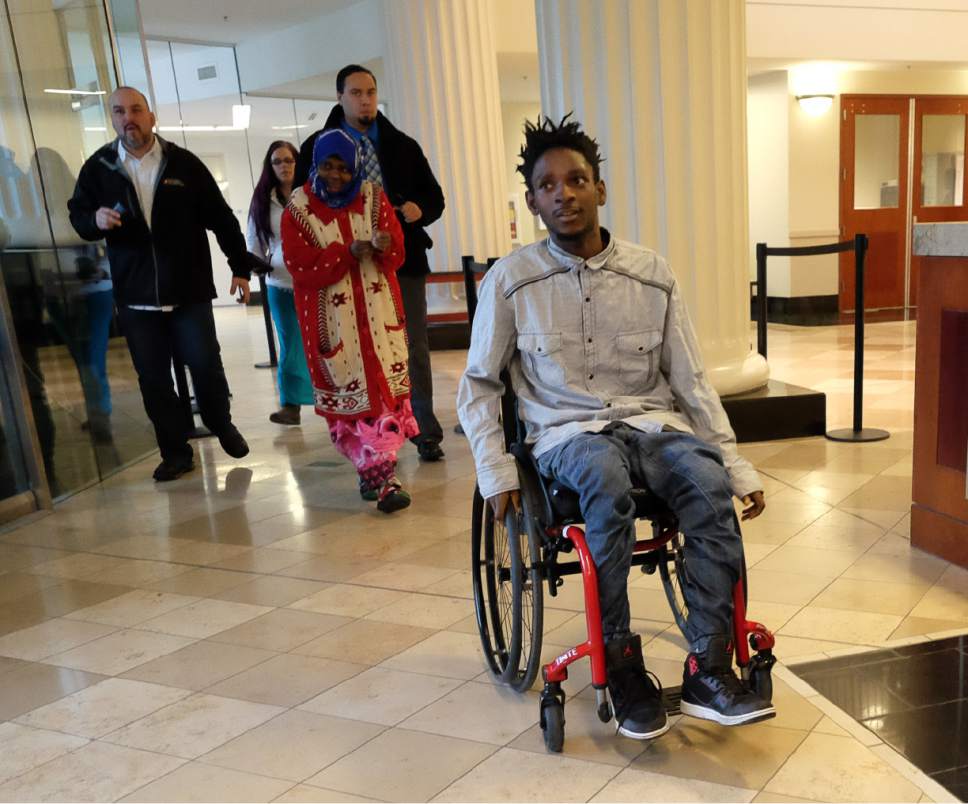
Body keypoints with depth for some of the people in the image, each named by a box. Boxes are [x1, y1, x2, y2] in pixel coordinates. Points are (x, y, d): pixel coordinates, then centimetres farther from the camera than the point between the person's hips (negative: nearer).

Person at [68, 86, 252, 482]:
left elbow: (221, 217, 4)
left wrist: (240, 267, 3)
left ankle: (222, 426, 26)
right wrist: (95, 219, -13)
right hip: (135, 295, 2)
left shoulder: (184, 163, 1)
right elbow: (77, 216, 12)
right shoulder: (98, 167, 4)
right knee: (152, 378, 5)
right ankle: (175, 452, 18)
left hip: (189, 289, -2)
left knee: (204, 364, -3)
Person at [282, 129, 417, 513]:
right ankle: (372, 470, 14)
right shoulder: (298, 209, -2)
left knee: (385, 387, -5)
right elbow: (303, 268, -10)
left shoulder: (373, 198, 5)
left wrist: (384, 246, -24)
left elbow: (397, 254, -1)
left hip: (377, 311, 2)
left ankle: (380, 472, 0)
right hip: (332, 318, -1)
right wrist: (349, 252, -20)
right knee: (347, 394, 1)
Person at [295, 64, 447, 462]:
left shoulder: (403, 146, 11)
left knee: (414, 348, 3)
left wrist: (419, 209, -9)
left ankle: (425, 432, 11)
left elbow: (434, 197, 14)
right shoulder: (317, 147, 5)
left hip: (404, 260, 2)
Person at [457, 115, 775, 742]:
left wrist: (738, 467, 2)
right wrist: (497, 473, -5)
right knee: (608, 482, -37)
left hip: (653, 421, 2)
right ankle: (623, 666, -21)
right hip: (568, 432, -2)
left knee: (710, 484, -30)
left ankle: (709, 671, -19)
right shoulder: (511, 282, 0)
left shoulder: (653, 276, 4)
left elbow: (692, 382, 8)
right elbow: (479, 385, 6)